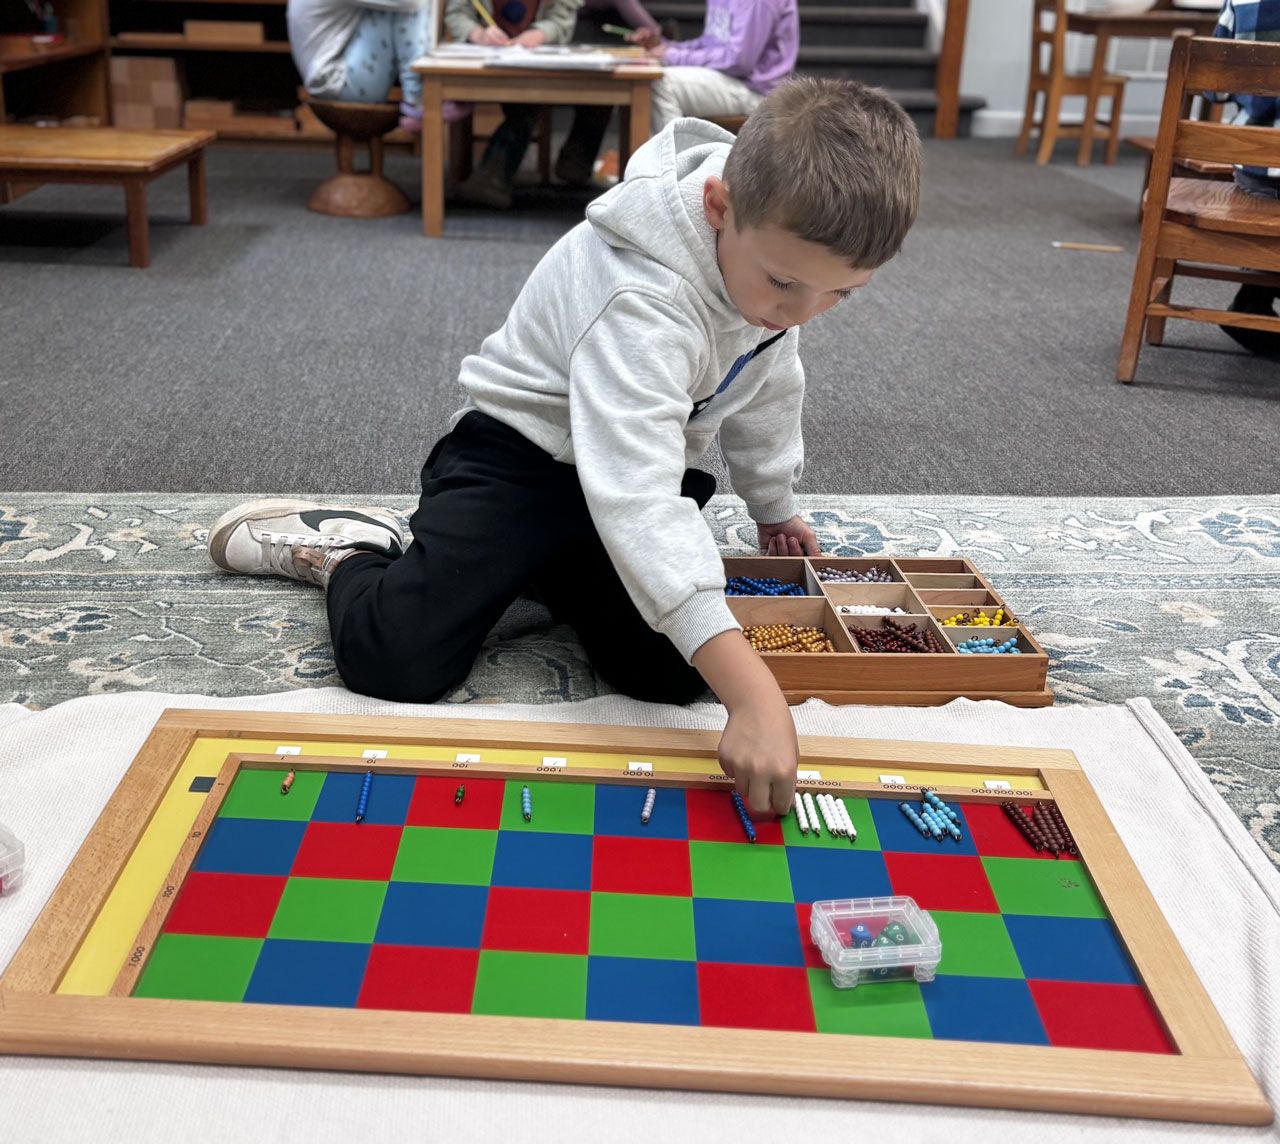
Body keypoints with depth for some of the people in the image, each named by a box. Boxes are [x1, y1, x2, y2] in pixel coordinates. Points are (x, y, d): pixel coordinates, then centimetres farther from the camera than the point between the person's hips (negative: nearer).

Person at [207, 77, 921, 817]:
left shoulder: (779, 237, -9)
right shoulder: (642, 299, -35)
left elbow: (770, 387, 12)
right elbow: (638, 499, -46)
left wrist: (774, 504, 24)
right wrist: (753, 693, -52)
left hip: (640, 464, 7)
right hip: (523, 453, -7)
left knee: (672, 672, -13)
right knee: (395, 663, -22)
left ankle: (551, 572, 16)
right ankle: (346, 552, 14)